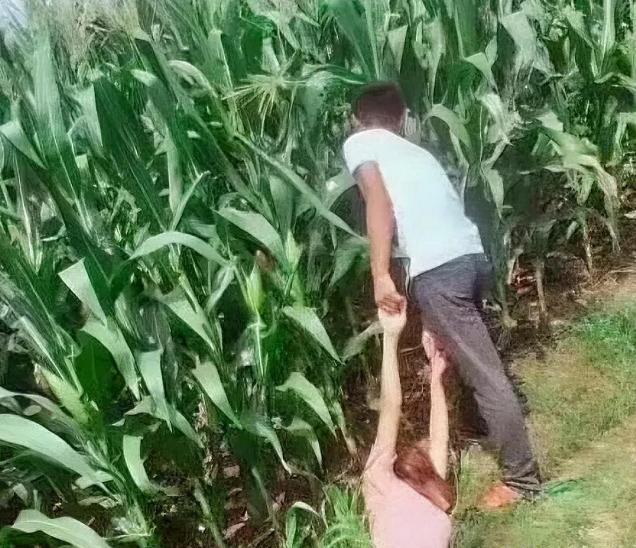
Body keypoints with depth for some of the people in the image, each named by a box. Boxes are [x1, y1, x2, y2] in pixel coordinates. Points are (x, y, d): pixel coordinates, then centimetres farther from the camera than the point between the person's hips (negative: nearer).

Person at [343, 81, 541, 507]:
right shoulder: (417, 152, 28)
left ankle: (522, 477, 13)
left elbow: (380, 202, -9)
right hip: (473, 256, 8)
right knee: (477, 363, 26)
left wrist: (380, 275, -12)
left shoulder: (359, 142, 8)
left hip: (437, 270, -8)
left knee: (486, 376, 1)